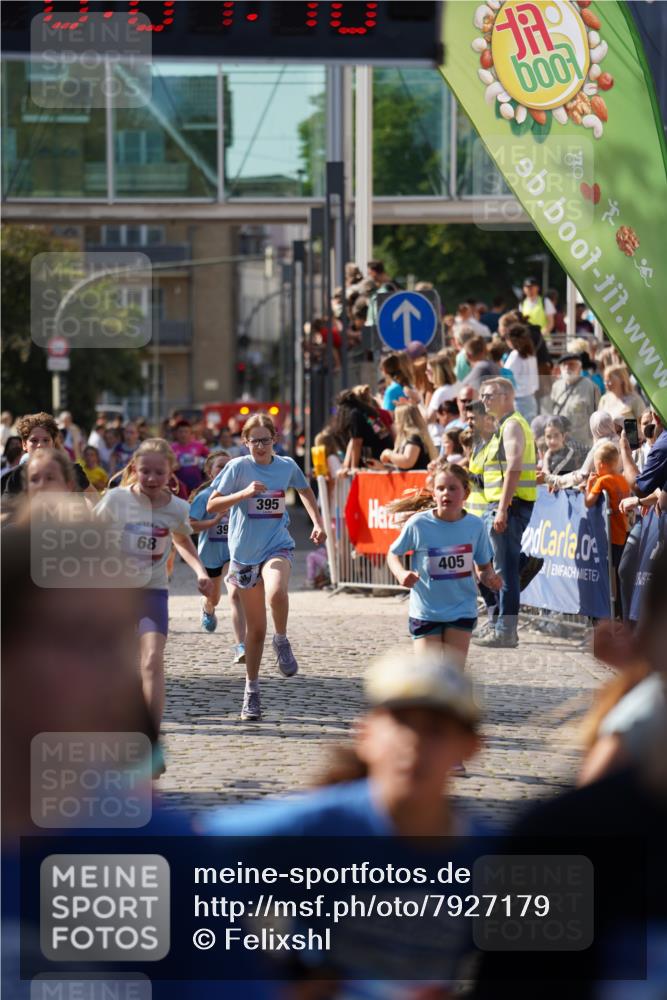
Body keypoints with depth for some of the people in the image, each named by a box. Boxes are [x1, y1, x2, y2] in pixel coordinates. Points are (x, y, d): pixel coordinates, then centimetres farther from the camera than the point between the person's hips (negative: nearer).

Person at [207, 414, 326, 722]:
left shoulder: (287, 466, 2)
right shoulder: (237, 467, -6)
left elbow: (305, 490, 24)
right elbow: (212, 506, -9)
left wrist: (318, 523, 13)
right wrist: (244, 493, -22)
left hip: (277, 546, 0)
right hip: (245, 553, 0)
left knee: (276, 593, -35)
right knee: (255, 627, 6)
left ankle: (282, 642, -7)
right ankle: (252, 691, 20)